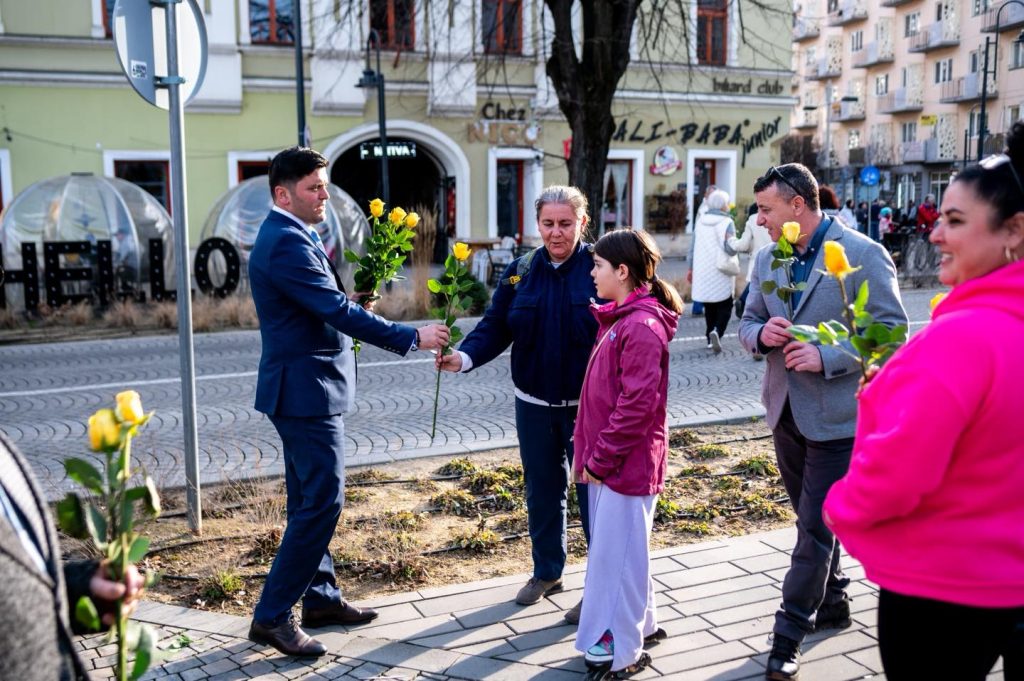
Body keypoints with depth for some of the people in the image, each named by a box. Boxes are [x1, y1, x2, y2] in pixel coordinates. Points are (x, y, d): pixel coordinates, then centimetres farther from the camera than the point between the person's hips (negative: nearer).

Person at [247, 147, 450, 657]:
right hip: (306, 390, -11)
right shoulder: (285, 243, -19)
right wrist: (413, 337, -21)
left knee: (310, 499, 16)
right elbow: (338, 311, -25)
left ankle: (320, 598, 29)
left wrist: (349, 302, -1)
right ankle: (271, 616, 2)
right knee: (322, 501, -7)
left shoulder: (290, 237, 15)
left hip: (303, 388, 11)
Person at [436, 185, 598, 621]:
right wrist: (464, 356, -21)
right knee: (541, 490, 17)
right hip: (534, 405, 4)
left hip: (588, 405, -4)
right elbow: (495, 328, -2)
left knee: (593, 491, 4)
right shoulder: (520, 272, 1)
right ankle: (547, 572, 37)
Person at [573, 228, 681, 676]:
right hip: (609, 461, 10)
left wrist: (599, 458, -17)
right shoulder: (620, 318, 12)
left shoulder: (641, 326, -19)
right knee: (616, 547, 19)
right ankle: (640, 623, 35)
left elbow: (636, 405, -23)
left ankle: (619, 648, 15)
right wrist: (592, 454, 13)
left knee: (615, 551, 1)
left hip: (627, 465, -9)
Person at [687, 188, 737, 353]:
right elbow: (730, 248, -18)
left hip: (703, 273, 5)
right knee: (725, 306, 3)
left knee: (710, 307, 14)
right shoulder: (727, 223, -10)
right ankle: (717, 331, -20)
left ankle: (710, 339, 15)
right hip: (722, 273, -5)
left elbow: (693, 247, 11)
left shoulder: (700, 222, 6)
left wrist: (691, 268, 17)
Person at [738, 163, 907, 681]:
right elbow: (748, 324, 12)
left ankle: (789, 634, 8)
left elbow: (891, 331, -14)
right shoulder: (767, 259, 6)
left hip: (837, 416, -6)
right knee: (812, 519, 20)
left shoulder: (863, 256, -13)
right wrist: (762, 333, -11)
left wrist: (827, 357, -23)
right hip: (787, 410, 6)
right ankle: (832, 602, 39)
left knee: (816, 527, -1)